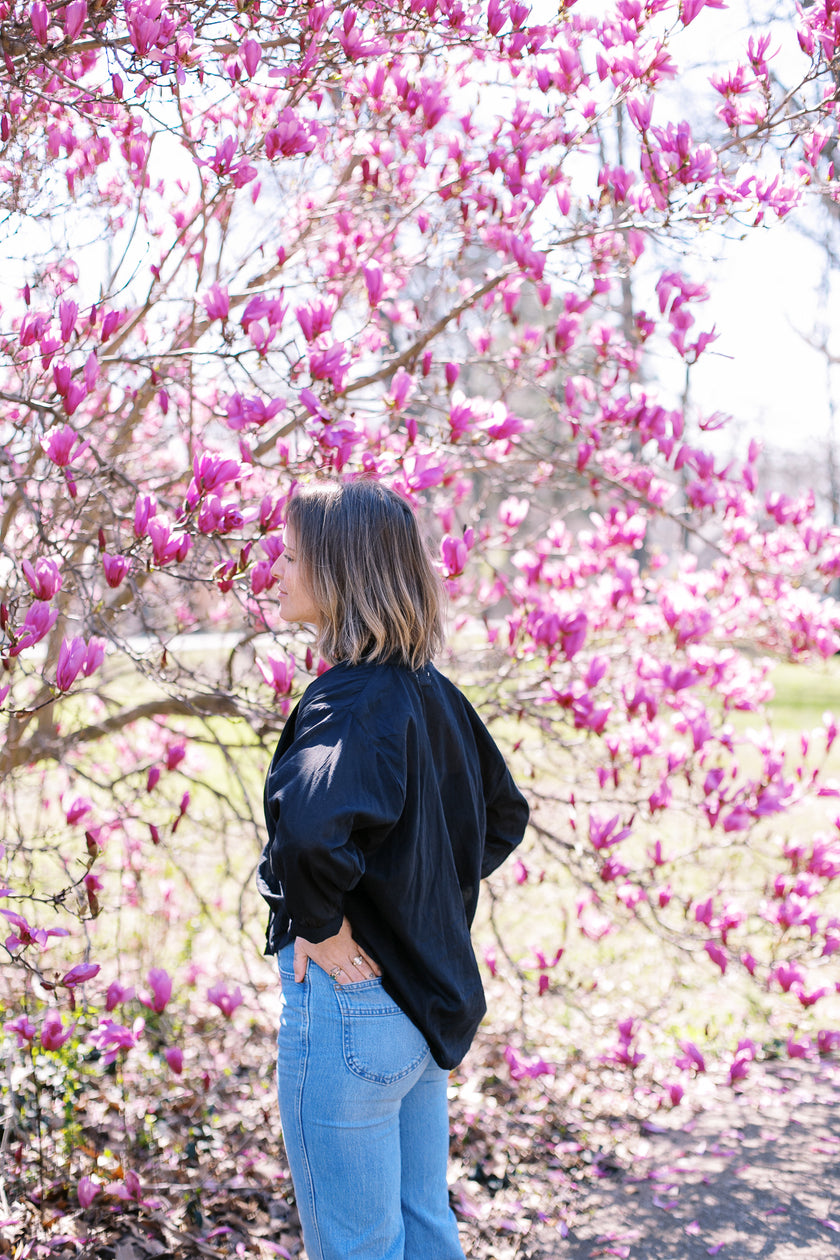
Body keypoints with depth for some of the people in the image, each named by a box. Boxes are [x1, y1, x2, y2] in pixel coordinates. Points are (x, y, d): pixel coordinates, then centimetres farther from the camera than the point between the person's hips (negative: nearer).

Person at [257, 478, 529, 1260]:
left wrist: (320, 922, -25)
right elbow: (503, 816, 18)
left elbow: (311, 824, -42)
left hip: (348, 995, -8)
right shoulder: (432, 690, 5)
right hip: (429, 994, 9)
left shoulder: (350, 700, -22)